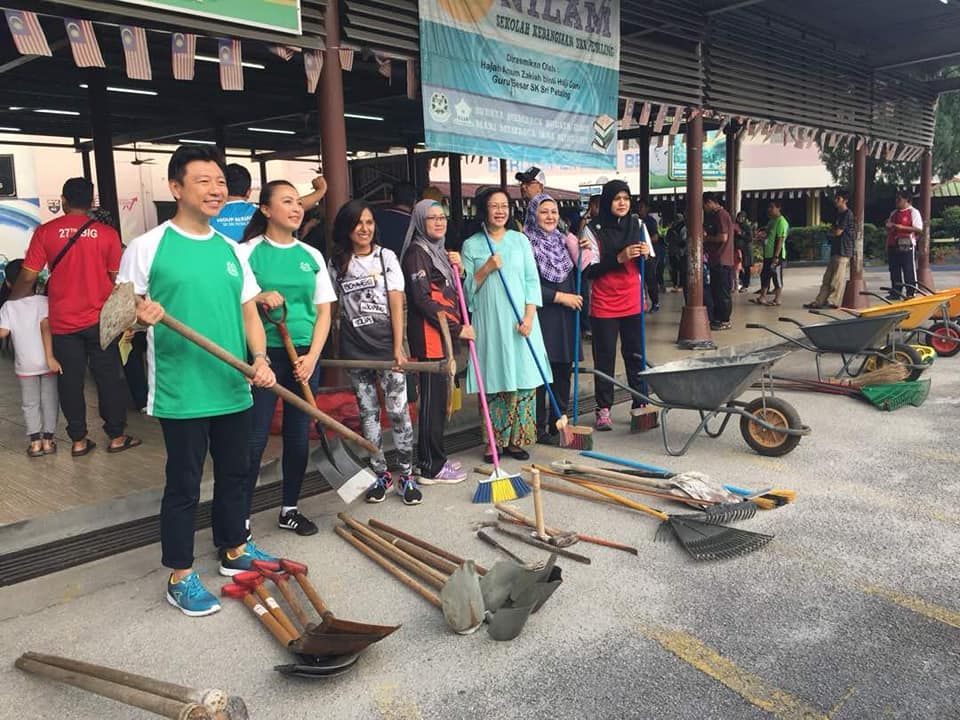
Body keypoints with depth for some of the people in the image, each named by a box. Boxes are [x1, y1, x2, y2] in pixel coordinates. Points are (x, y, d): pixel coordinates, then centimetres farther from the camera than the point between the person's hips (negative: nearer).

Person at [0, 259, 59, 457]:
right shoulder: (43, 301, -7)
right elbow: (45, 327, -18)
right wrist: (50, 357, -21)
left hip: (25, 364, 1)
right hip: (46, 362, -1)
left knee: (30, 403, 11)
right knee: (49, 400, 11)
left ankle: (35, 441, 7)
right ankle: (48, 439, 13)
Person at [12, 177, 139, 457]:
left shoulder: (45, 232, -3)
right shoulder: (107, 233, -4)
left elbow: (28, 277, -3)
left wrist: (11, 303, 13)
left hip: (62, 321, 1)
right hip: (100, 319, -1)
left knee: (70, 381, 9)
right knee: (109, 378, 8)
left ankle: (78, 440, 16)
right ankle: (116, 436, 14)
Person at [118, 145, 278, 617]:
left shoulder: (230, 250, 9)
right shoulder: (147, 247, -7)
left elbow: (249, 312, 11)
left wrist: (260, 357, -5)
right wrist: (140, 316, -28)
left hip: (234, 390, 6)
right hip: (181, 394, -5)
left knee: (235, 474, 18)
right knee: (183, 485, 5)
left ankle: (235, 550, 37)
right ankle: (180, 577, 20)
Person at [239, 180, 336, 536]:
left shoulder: (312, 256, 8)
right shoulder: (248, 251, -3)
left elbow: (323, 312, 8)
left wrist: (312, 356, -2)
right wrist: (259, 299, -23)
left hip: (305, 354, 4)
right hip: (264, 353, -4)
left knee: (299, 436, 11)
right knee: (255, 439, -3)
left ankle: (290, 509, 27)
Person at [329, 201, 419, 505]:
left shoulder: (386, 256, 1)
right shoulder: (336, 263, 7)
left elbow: (396, 305, -3)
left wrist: (398, 348, -9)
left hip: (386, 345, -2)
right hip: (355, 350, 2)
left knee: (398, 411, -3)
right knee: (368, 413, 8)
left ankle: (406, 476, 9)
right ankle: (381, 474, 20)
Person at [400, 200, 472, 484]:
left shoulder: (438, 250, 19)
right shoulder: (416, 252, -10)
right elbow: (423, 299, -18)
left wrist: (456, 268, 5)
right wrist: (457, 328, -15)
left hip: (443, 335, 9)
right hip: (428, 336, -9)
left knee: (437, 399, 13)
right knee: (432, 399, -4)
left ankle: (432, 459, 23)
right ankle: (431, 468, 4)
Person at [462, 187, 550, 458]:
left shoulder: (520, 240, 8)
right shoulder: (471, 245, 4)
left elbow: (532, 281, 4)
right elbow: (466, 288, 3)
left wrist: (529, 316, -7)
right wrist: (487, 268, -12)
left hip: (519, 322, 1)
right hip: (489, 323, -1)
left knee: (522, 379, 2)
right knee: (493, 382, 1)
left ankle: (516, 439, 14)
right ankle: (495, 441, 12)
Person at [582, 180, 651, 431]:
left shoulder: (637, 224, 7)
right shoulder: (594, 229, -7)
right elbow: (589, 271, -11)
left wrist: (646, 254, -10)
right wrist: (619, 258, -21)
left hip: (633, 302, 4)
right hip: (604, 304, -3)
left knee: (635, 354, 8)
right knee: (605, 358, 2)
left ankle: (640, 404, 16)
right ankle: (604, 409, 9)